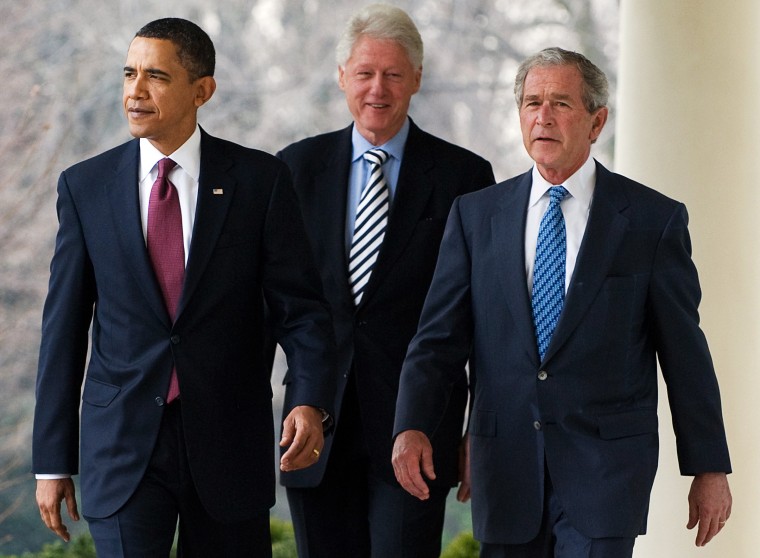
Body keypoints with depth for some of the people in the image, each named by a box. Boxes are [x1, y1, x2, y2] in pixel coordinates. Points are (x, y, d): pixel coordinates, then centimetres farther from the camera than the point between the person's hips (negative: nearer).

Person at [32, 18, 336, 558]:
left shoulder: (259, 180, 0)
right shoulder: (85, 186, 4)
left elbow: (301, 305, -2)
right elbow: (64, 328, 5)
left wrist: (311, 401, -21)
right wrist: (52, 461, 2)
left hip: (228, 446, 0)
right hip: (124, 446, 0)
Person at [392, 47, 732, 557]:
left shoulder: (654, 219, 1)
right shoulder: (475, 216, 9)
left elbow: (685, 352, 3)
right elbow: (440, 336, 3)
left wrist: (709, 469, 4)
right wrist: (413, 426, -14)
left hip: (606, 463, -3)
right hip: (506, 465, 3)